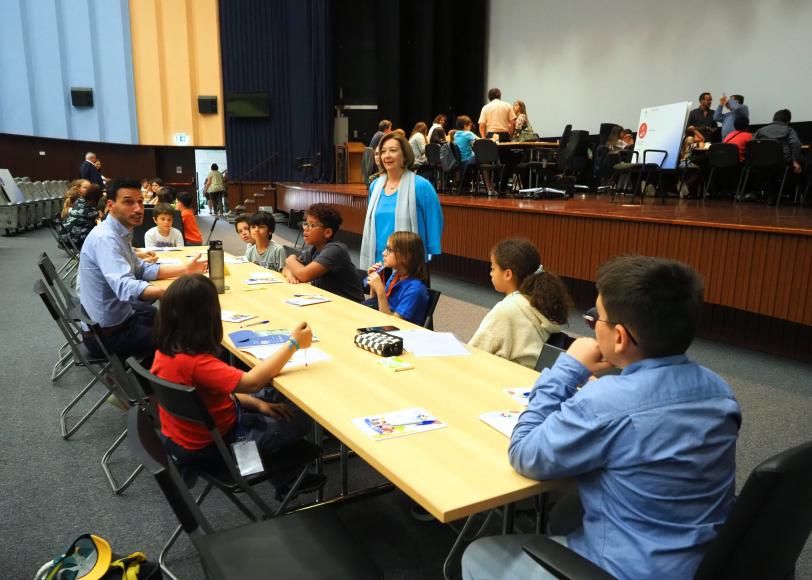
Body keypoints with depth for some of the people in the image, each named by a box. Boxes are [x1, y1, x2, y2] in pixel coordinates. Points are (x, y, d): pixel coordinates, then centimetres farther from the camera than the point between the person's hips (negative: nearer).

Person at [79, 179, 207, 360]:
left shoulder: (119, 233, 5)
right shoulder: (105, 238, -25)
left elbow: (141, 269, 15)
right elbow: (125, 288, -40)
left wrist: (185, 269, 4)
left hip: (118, 313, 10)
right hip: (108, 332, -10)